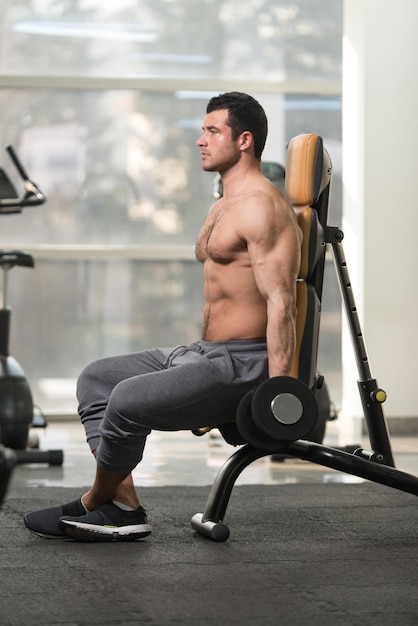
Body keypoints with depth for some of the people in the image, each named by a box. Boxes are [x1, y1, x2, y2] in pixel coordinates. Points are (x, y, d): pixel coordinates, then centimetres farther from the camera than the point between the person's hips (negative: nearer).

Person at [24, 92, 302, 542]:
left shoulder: (262, 207, -14)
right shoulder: (221, 208, 19)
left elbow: (280, 302, -22)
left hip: (242, 364, -11)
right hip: (204, 352, 11)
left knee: (129, 398, -26)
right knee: (96, 378, 11)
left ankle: (94, 504, 0)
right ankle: (123, 509, 2)